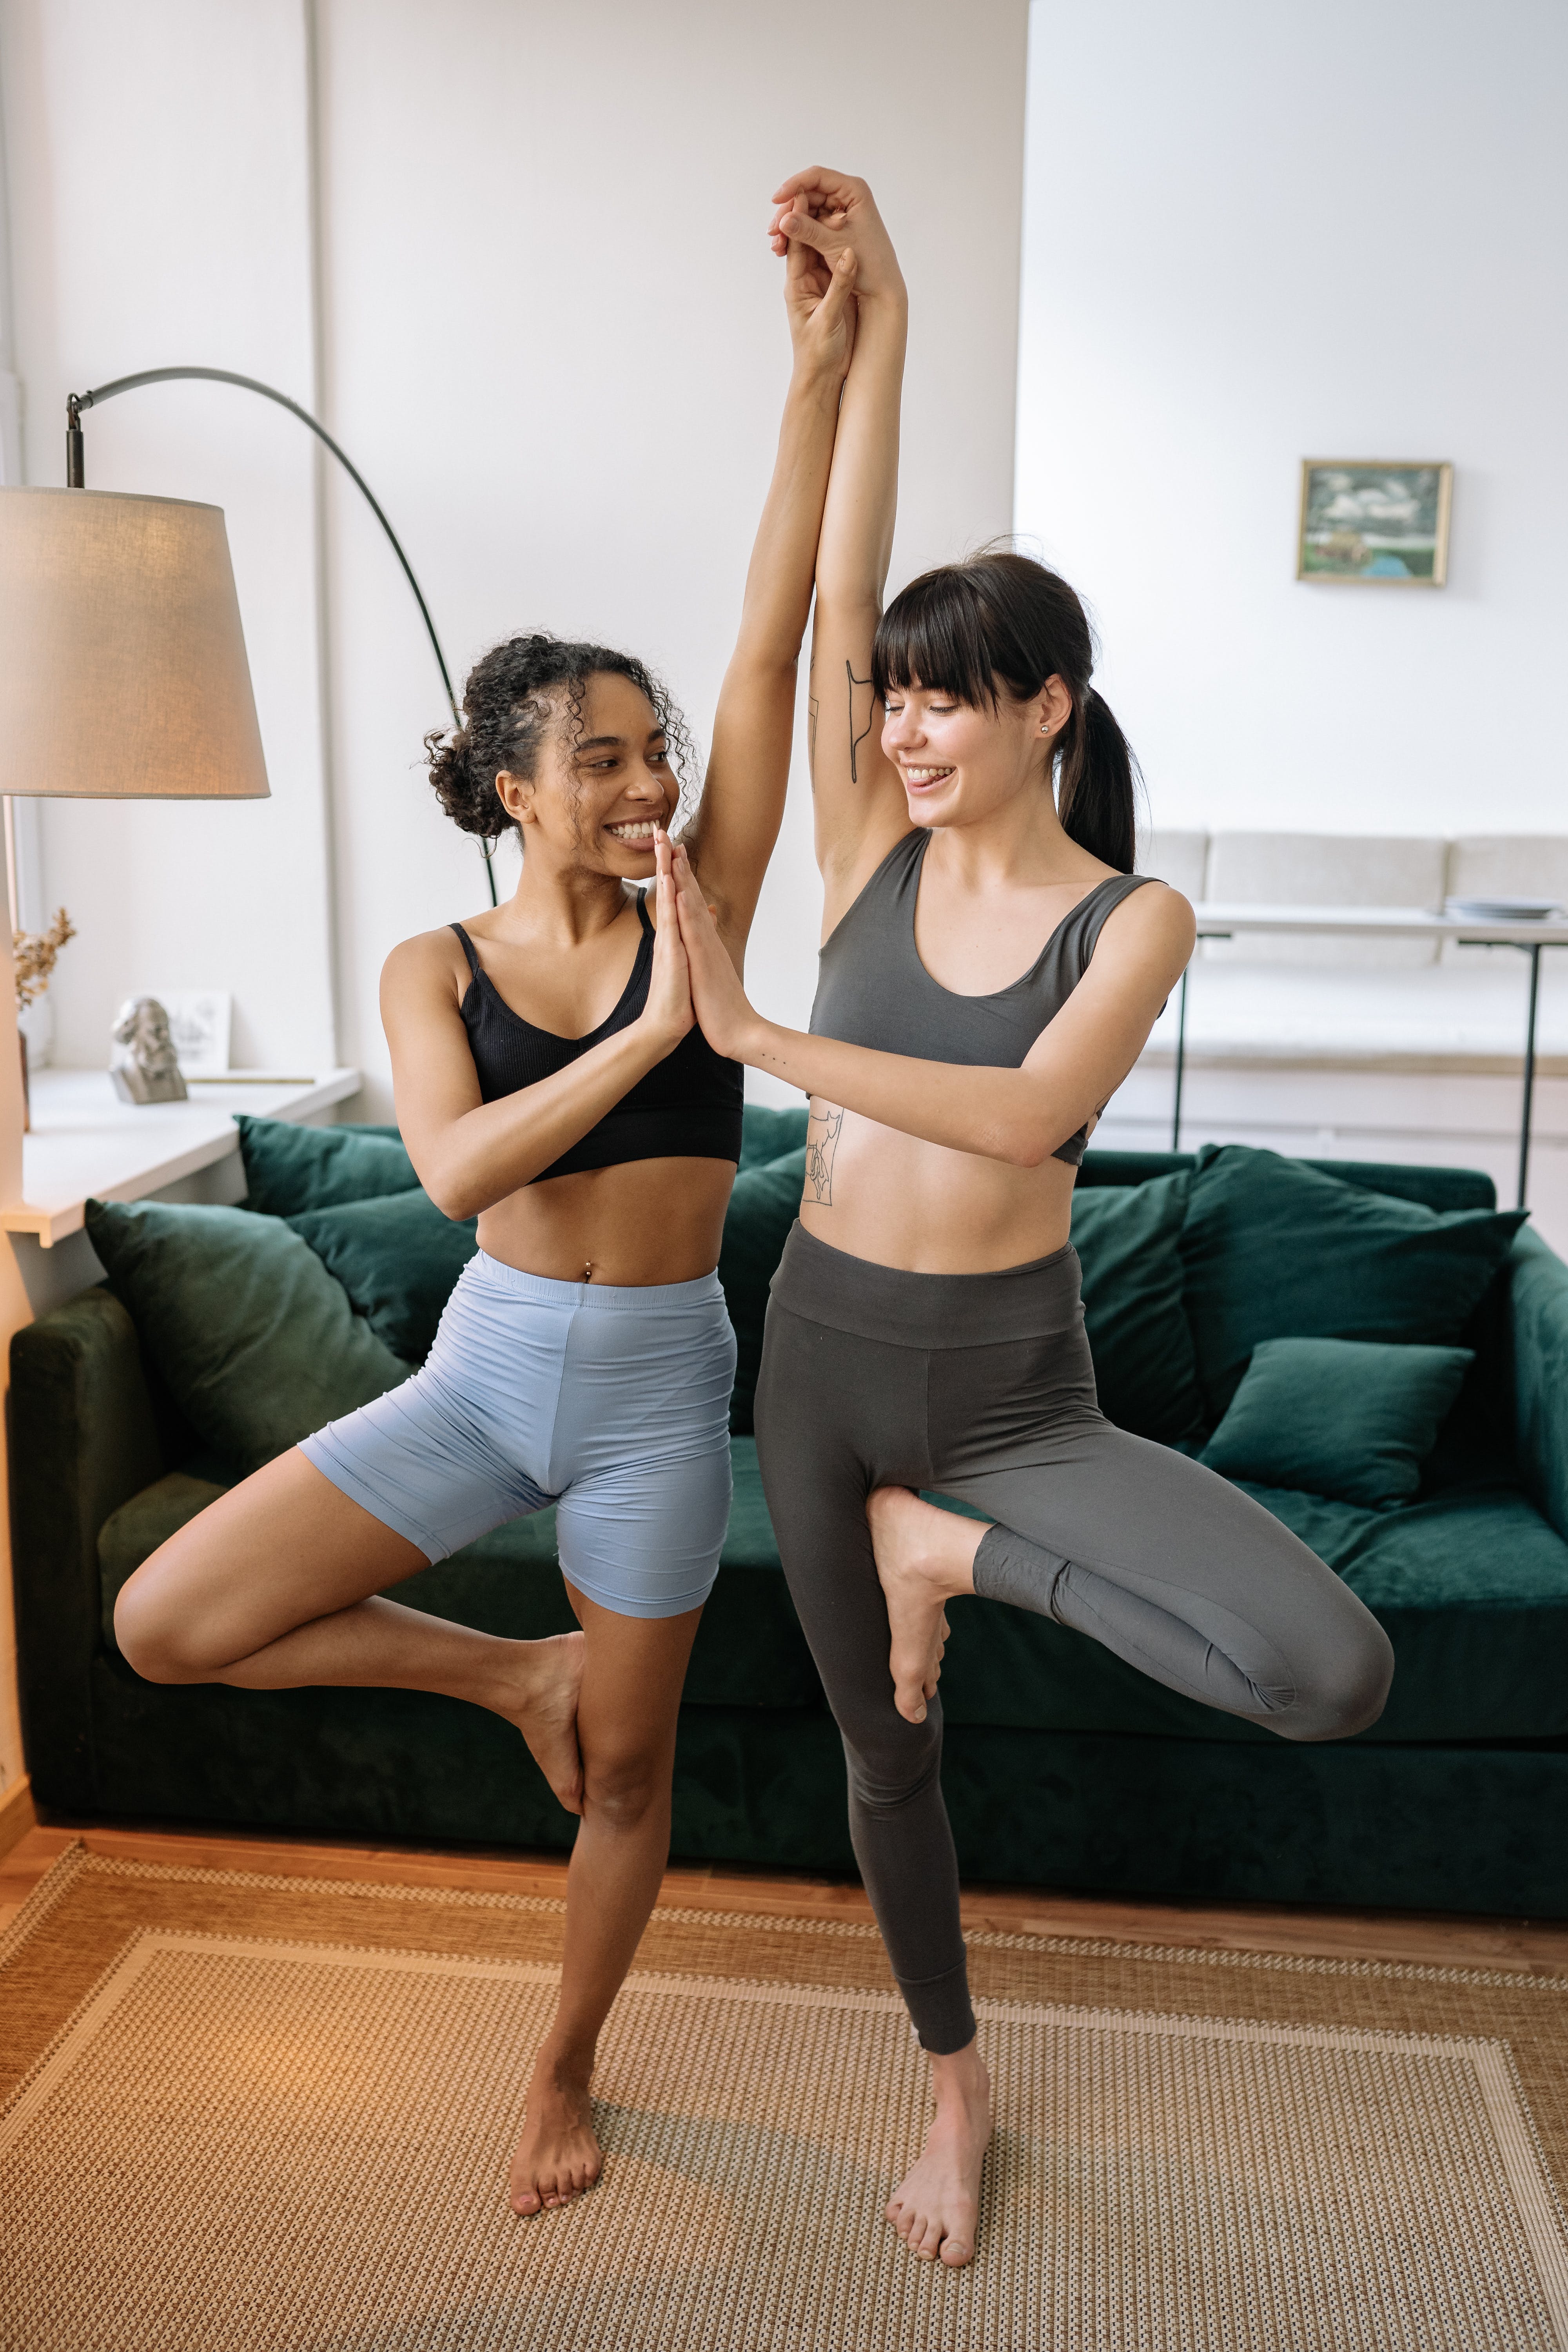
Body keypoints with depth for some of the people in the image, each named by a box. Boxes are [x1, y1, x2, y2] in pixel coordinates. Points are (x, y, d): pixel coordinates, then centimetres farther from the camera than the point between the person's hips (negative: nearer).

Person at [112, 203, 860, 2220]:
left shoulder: (701, 901, -3)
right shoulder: (434, 968, -3)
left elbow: (775, 630, -11)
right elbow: (457, 1167, -21)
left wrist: (823, 367, -15)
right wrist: (654, 1026, -25)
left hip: (656, 1387, 0)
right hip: (489, 1368, 1)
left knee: (629, 1771, 12)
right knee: (165, 1623, -9)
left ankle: (565, 2071, 41)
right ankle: (513, 1674, 11)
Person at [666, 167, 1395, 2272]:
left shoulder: (1133, 916, -8)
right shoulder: (873, 850, -1)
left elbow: (1031, 1107, -26)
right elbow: (838, 591, -11)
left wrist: (759, 1037, -31)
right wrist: (873, 318, -16)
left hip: (1014, 1386, -2)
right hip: (824, 1358, 3)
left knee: (1335, 1678, -20)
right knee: (885, 1751, 16)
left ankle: (953, 1547, 2)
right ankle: (957, 2089, 43)